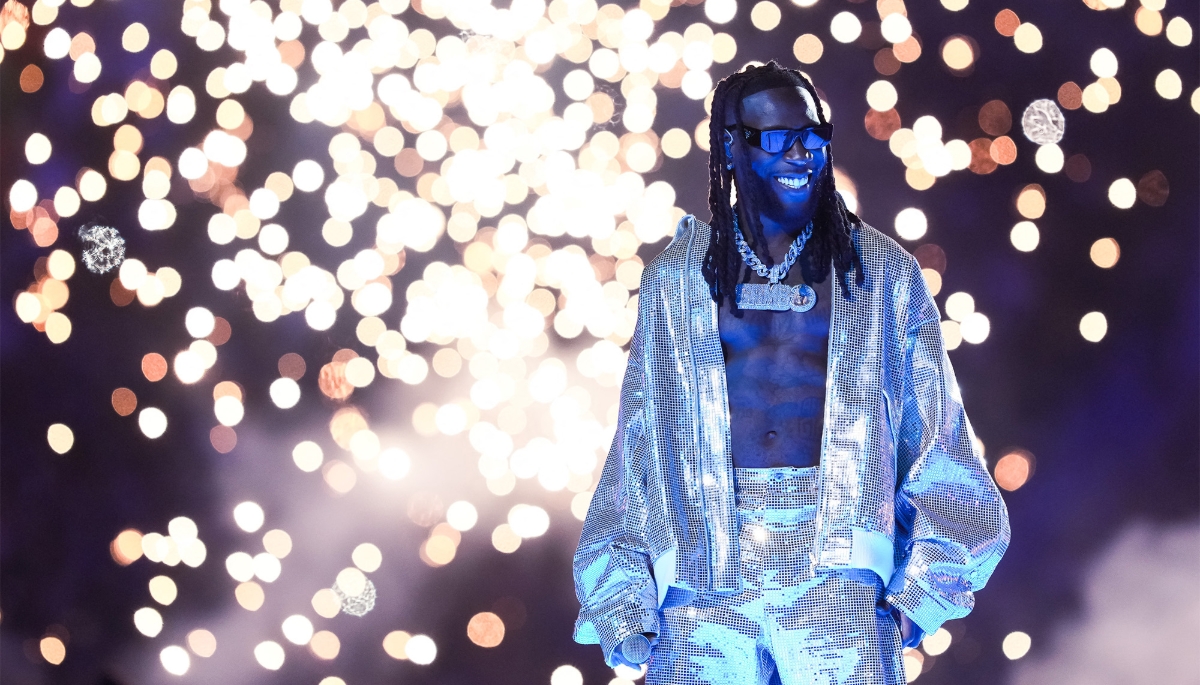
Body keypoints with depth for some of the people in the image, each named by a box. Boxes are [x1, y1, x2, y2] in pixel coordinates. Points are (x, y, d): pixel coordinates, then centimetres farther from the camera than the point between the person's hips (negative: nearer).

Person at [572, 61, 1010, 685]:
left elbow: (935, 437, 7)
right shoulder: (675, 279, 10)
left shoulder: (882, 272, 8)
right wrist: (626, 608, 5)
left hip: (839, 583, -1)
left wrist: (918, 587, 0)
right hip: (705, 584, 1)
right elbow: (636, 444, 10)